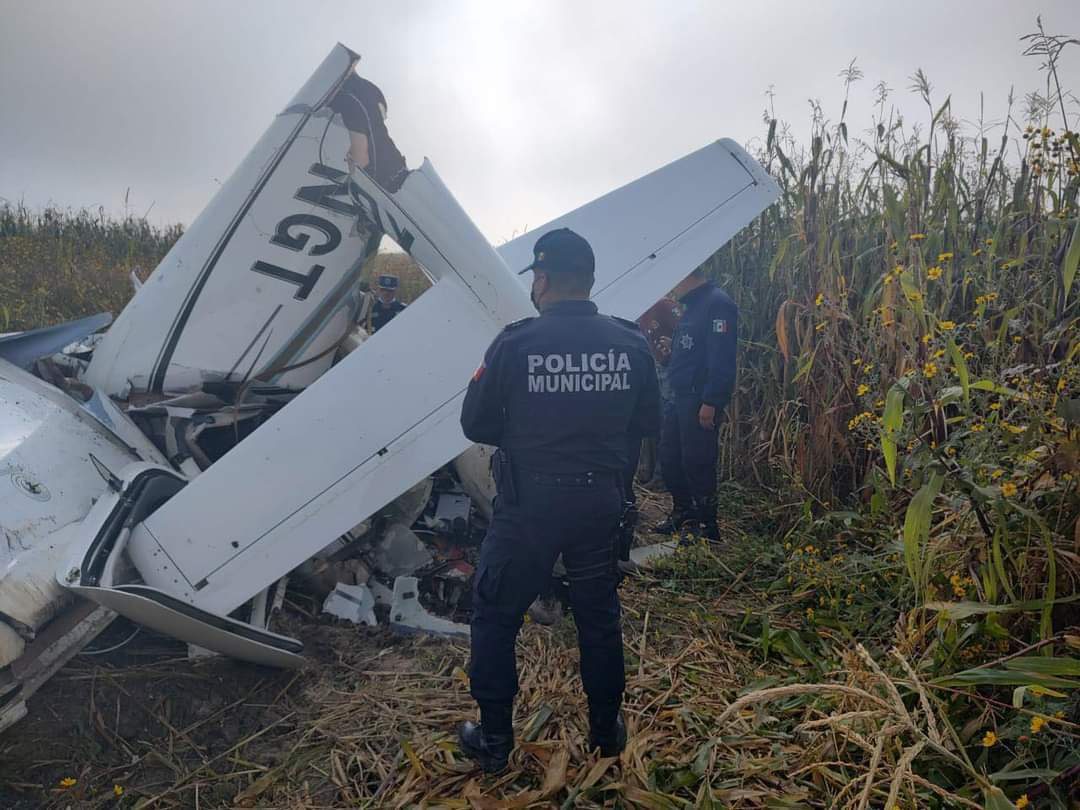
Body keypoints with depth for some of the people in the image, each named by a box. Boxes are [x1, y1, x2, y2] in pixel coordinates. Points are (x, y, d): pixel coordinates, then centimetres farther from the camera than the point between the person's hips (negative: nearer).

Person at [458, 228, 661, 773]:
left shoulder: (515, 344, -15)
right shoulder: (630, 344, -6)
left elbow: (476, 425, -7)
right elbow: (648, 423, 4)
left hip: (528, 506, -3)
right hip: (600, 502, 4)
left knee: (495, 616, 16)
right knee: (599, 616, 21)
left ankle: (494, 741, 27)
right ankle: (607, 730, 37)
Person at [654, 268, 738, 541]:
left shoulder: (717, 304, -14)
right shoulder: (692, 306, 18)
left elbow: (721, 358, -21)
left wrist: (710, 402, -24)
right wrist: (668, 350, 8)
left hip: (701, 399, -10)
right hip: (681, 396, 10)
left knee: (697, 463, -3)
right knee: (669, 456, 15)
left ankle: (707, 527, 10)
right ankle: (683, 513, 30)